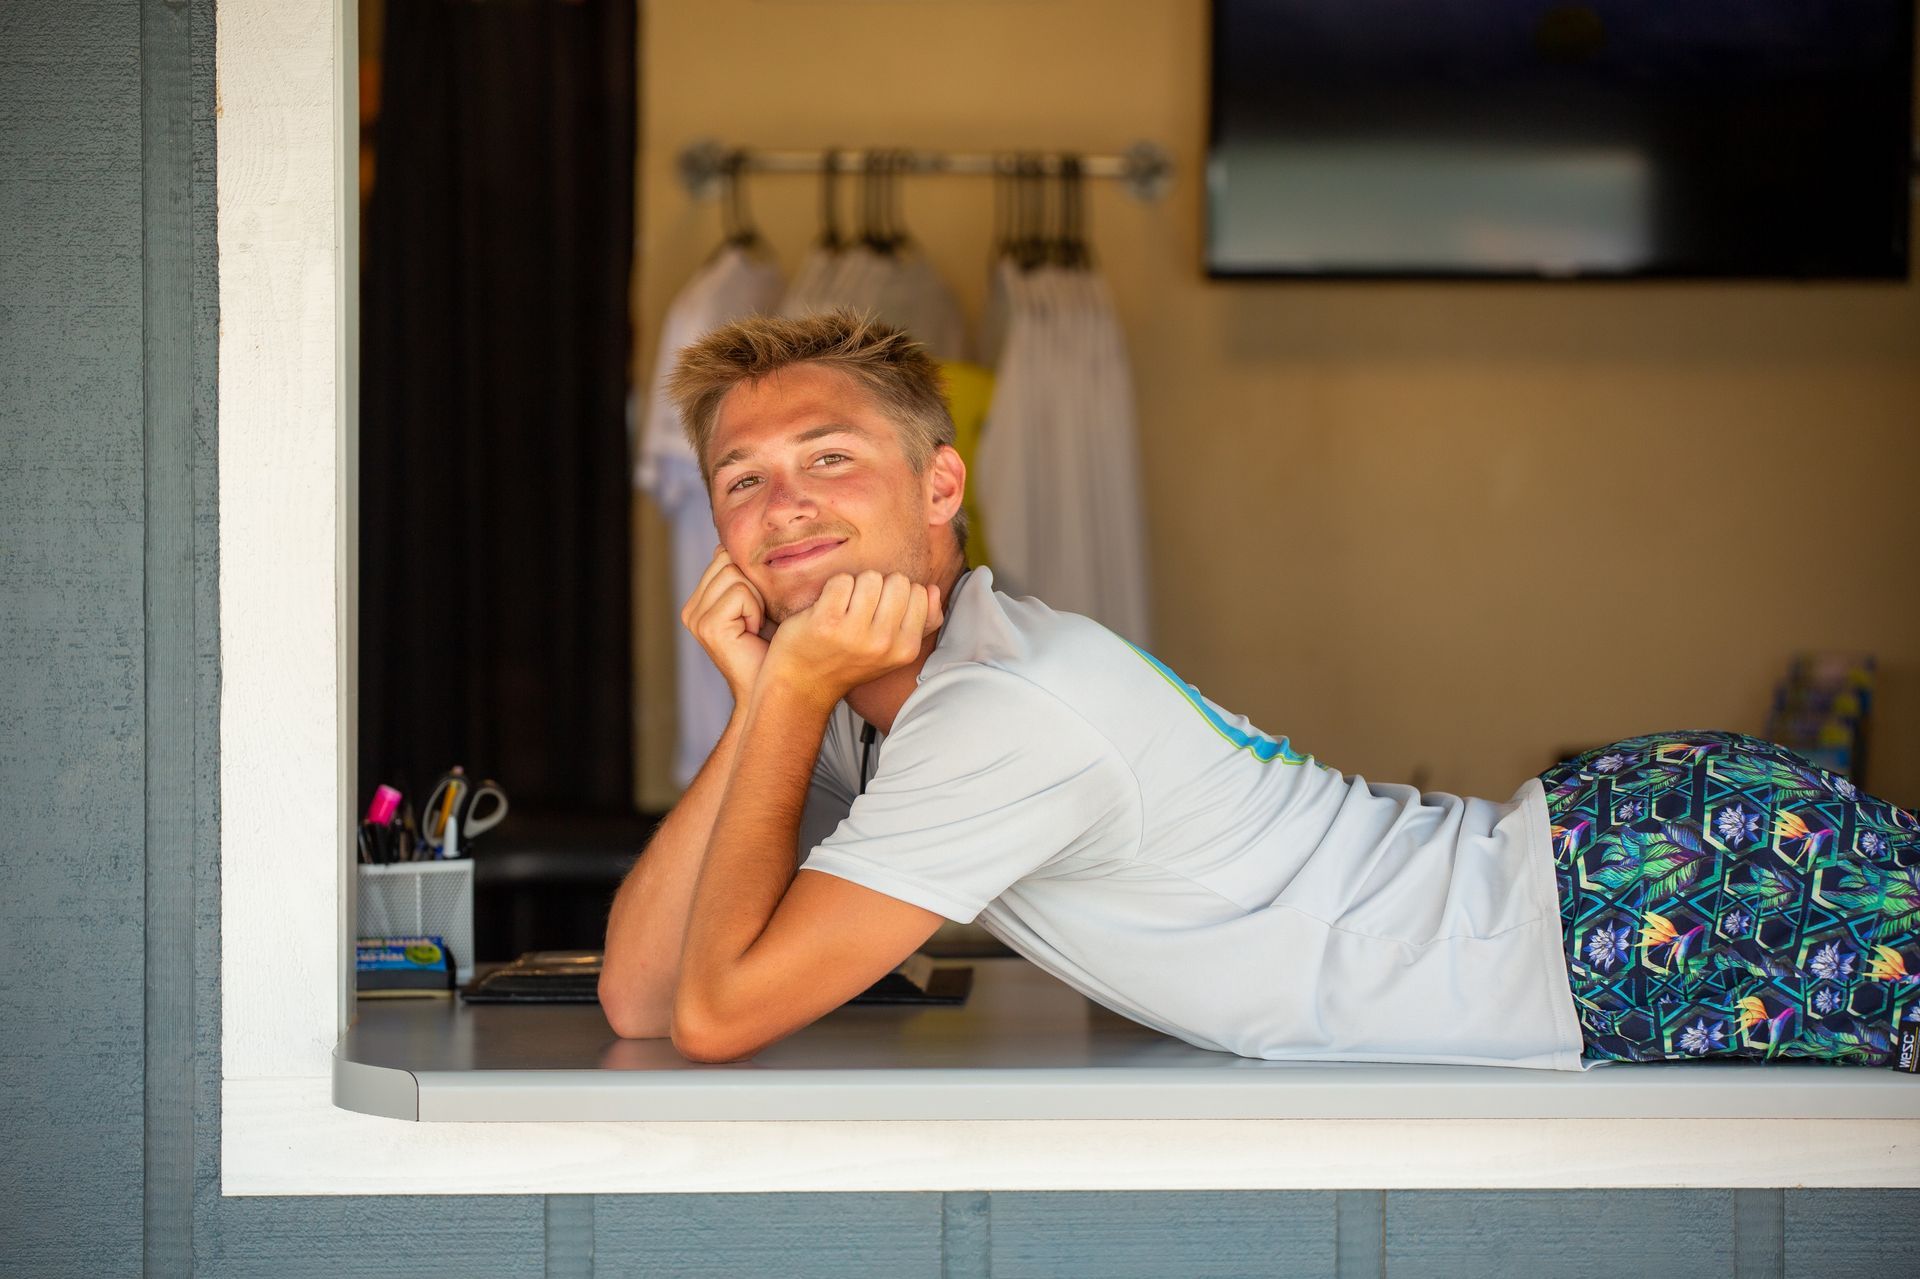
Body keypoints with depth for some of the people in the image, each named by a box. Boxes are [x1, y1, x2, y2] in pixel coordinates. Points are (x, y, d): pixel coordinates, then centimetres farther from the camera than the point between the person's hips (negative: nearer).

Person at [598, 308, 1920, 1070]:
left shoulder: (1009, 712, -21)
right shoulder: (883, 701, 6)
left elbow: (719, 1013, -21)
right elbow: (641, 997, 3)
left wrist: (795, 696, -17)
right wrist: (764, 705, -7)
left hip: (1651, 905, -8)